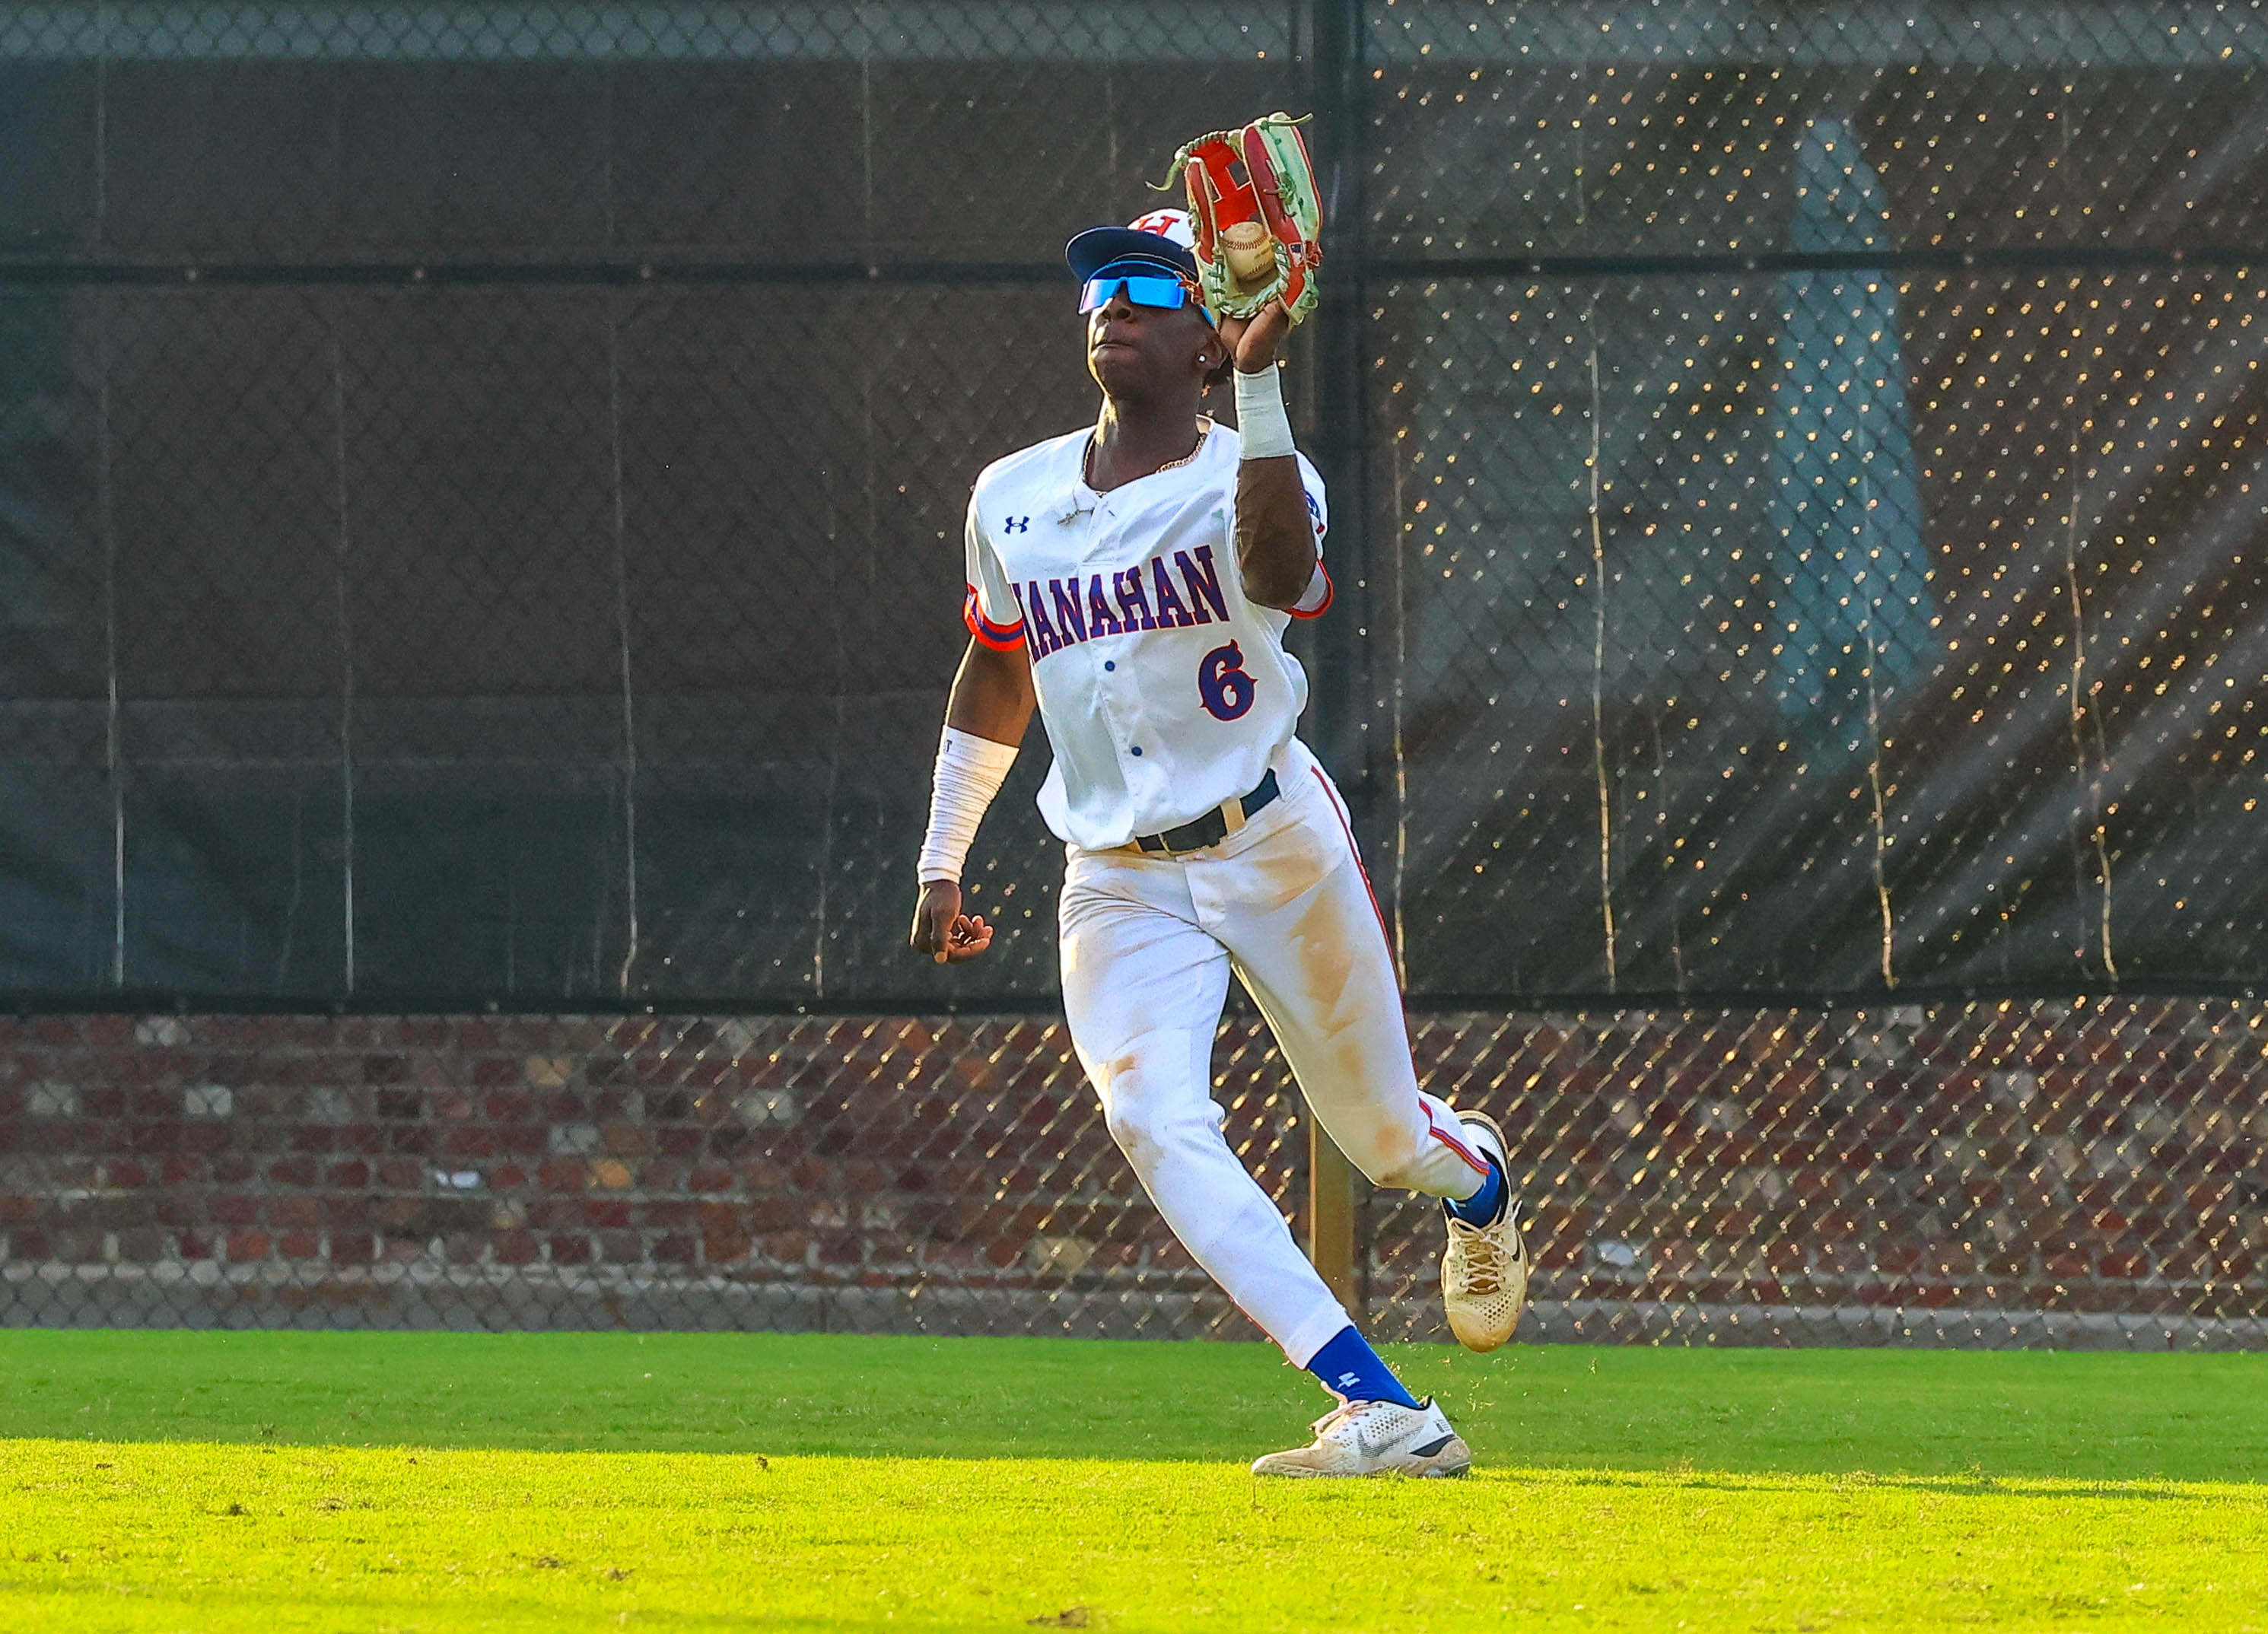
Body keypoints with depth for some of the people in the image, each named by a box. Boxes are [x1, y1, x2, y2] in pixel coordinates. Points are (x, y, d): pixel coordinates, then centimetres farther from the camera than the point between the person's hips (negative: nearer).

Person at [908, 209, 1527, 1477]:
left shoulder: (1244, 479, -10)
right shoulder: (1013, 498, 6)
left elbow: (1282, 578, -35)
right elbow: (998, 675, 21)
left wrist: (1258, 382, -41)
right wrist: (942, 865, 21)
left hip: (1274, 850, -3)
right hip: (1119, 890, 3)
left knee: (1385, 1135, 8)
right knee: (1156, 1122, -22)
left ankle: (1477, 1179, 50)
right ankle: (1383, 1416, -28)